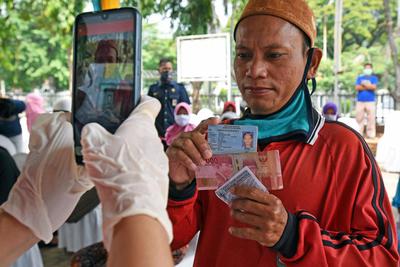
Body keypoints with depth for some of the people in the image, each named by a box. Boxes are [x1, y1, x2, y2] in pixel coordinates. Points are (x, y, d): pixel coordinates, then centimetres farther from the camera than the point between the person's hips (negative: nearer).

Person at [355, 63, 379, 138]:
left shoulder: (374, 78, 10)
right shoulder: (360, 78, 13)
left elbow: (374, 87, -7)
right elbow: (357, 88, -1)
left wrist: (364, 84, -3)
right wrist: (368, 86, -3)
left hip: (370, 101, -1)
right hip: (360, 101, 1)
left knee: (371, 118, -5)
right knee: (359, 118, -1)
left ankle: (371, 134, -2)